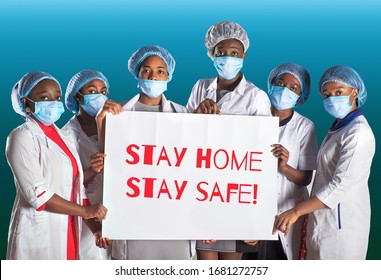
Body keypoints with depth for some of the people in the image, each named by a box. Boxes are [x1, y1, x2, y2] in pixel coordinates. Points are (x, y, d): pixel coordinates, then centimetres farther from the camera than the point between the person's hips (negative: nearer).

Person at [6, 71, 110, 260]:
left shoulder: (61, 138, 14)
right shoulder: (22, 137, -8)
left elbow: (75, 189, 12)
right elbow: (37, 194, -17)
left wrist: (95, 228, -1)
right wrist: (85, 211, -13)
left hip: (66, 234, 7)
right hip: (39, 235, -7)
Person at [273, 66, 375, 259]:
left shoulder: (358, 133, -16)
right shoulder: (338, 127, 15)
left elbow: (341, 185, -22)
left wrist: (296, 211, -23)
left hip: (340, 222, -9)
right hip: (324, 219, 9)